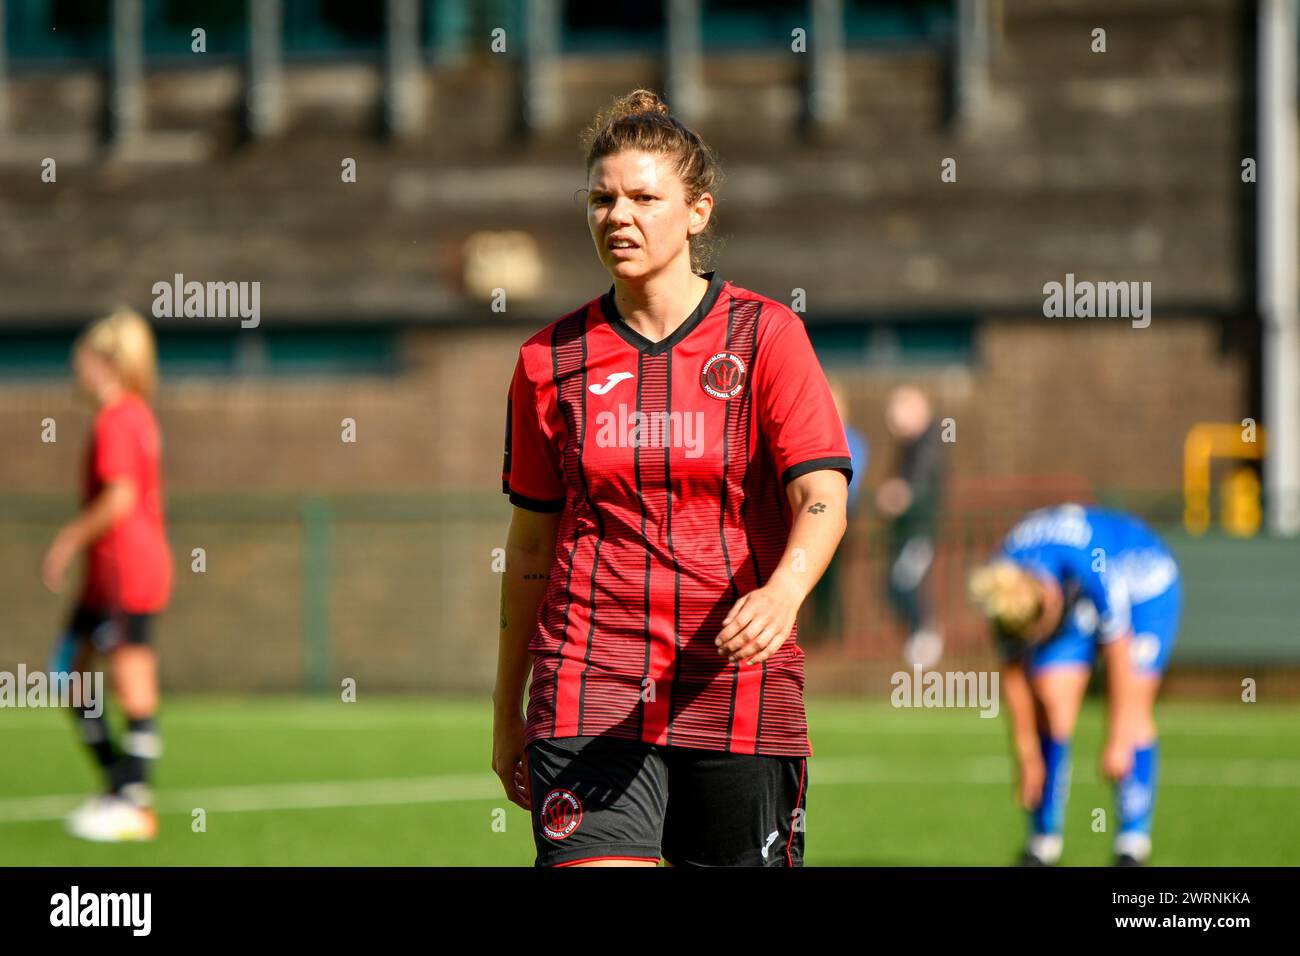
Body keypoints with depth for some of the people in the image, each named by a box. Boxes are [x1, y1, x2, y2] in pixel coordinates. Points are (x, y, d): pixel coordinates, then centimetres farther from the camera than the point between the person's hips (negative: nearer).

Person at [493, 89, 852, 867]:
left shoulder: (766, 335, -1)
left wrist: (782, 592, -34)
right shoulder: (552, 360, 7)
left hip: (739, 684, -1)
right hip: (588, 689, 1)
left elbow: (821, 497, -13)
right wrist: (507, 711, 14)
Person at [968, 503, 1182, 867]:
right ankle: (1044, 839, -4)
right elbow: (1014, 673, -14)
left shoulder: (1096, 572, -42)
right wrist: (1028, 756, -7)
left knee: (1133, 709, -15)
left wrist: (1118, 741, -25)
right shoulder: (1004, 589, -27)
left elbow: (1120, 654, -32)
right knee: (1050, 705, -11)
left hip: (1143, 582, -4)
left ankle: (1134, 840, -10)